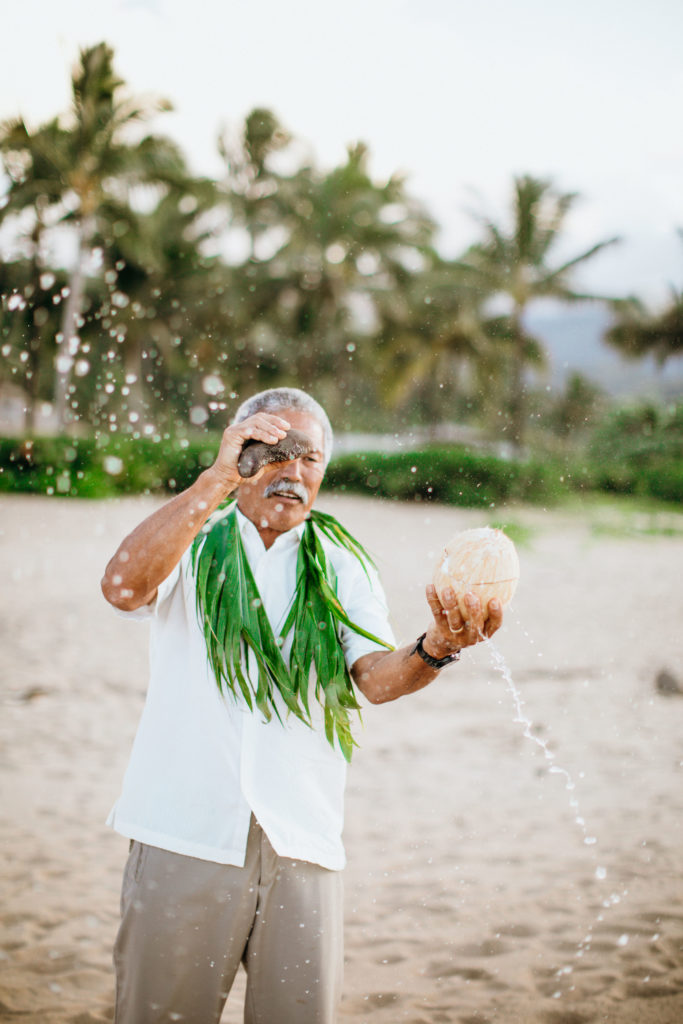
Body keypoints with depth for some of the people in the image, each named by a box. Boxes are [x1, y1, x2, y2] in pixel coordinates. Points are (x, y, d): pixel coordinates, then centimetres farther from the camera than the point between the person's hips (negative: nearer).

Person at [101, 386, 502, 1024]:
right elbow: (124, 587, -16)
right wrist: (219, 477, -19)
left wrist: (437, 648, -26)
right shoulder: (188, 544, 7)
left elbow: (375, 677, -4)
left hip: (300, 845, 2)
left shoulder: (341, 568, 13)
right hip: (185, 835, -2)